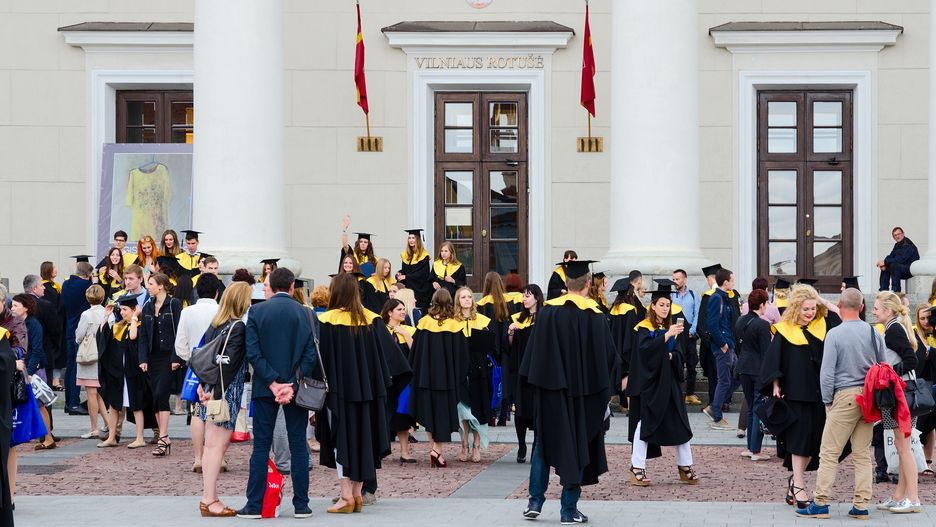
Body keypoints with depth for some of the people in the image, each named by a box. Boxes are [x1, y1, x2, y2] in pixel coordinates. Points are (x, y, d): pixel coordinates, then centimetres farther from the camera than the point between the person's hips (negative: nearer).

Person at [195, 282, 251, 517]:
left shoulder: (215, 322, 11)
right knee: (218, 445, -5)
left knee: (211, 445, 11)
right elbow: (230, 363, -18)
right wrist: (217, 394, -19)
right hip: (225, 392, -8)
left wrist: (203, 384, 12)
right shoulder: (238, 326, -13)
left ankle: (207, 498, 14)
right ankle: (210, 500, -5)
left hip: (208, 389, 8)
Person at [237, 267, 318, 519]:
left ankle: (254, 504, 3)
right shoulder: (304, 313, -2)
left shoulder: (256, 311, -3)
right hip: (296, 386, 0)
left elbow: (253, 352, -9)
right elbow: (310, 354, -7)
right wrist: (293, 385, -8)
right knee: (298, 445, 6)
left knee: (261, 446, 4)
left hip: (264, 387, 0)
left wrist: (273, 383, -9)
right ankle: (301, 505, 7)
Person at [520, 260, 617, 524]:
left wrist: (535, 382, 8)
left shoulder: (548, 312, -4)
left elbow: (533, 351, -1)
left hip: (550, 388, 2)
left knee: (544, 442, 15)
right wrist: (602, 388, 8)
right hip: (582, 392, -2)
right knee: (577, 446, 6)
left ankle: (535, 501, 11)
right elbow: (609, 356, -5)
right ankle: (569, 510, 6)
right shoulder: (595, 316, -9)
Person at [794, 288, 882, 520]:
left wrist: (827, 402, 0)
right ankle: (861, 505, 8)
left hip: (845, 396, -5)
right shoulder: (874, 333, 6)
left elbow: (827, 372, -11)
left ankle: (821, 503, -1)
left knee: (829, 452, 0)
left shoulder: (834, 334, -9)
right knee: (862, 454, 9)